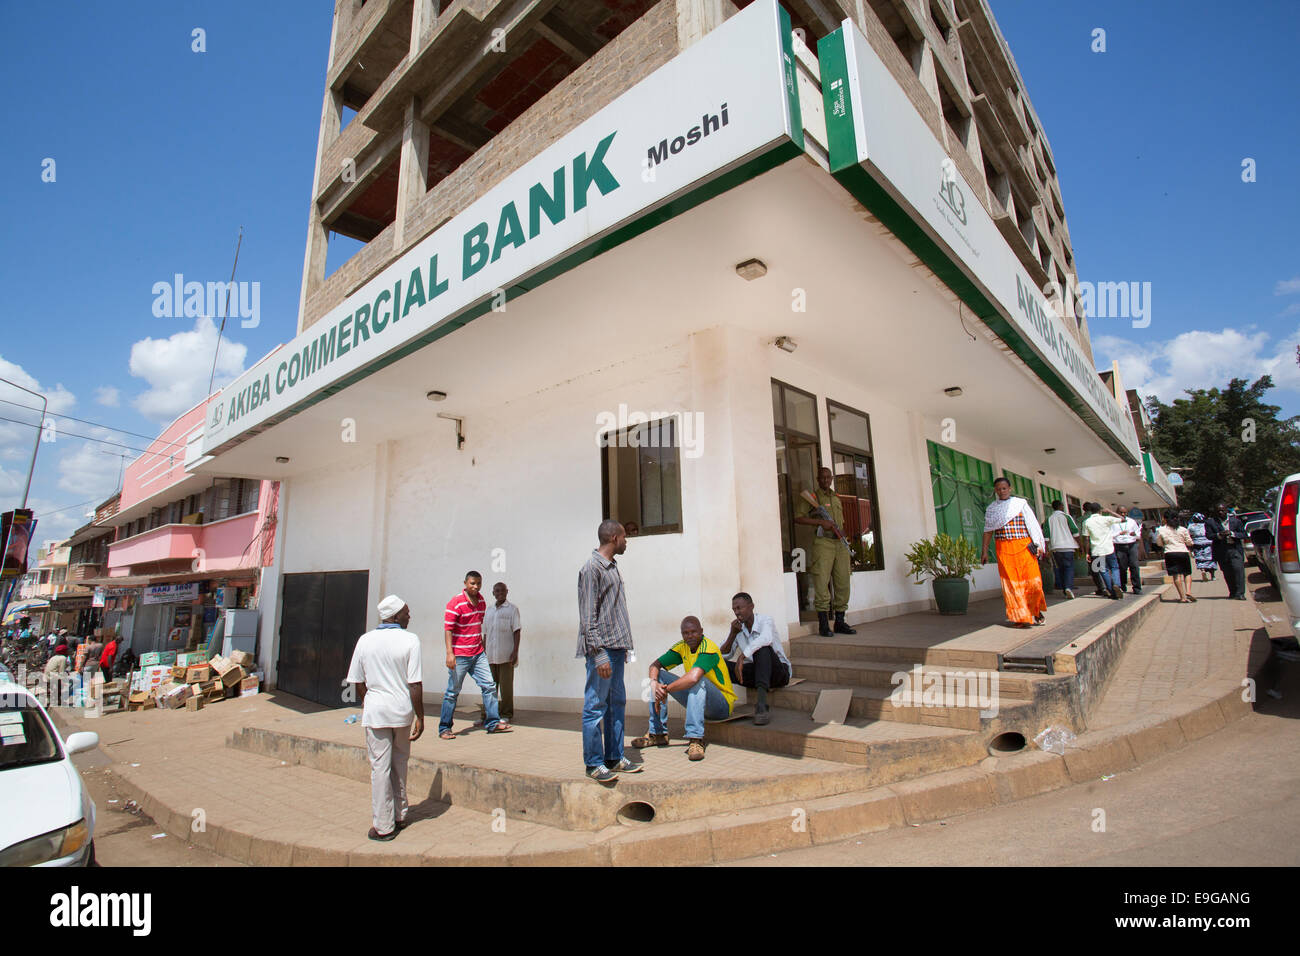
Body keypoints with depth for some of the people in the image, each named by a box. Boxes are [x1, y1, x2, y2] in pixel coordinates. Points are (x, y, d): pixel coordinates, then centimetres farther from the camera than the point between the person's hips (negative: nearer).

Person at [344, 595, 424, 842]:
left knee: (380, 767, 7)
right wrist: (420, 717, -5)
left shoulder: (365, 640, -2)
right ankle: (400, 816, 29)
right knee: (399, 763, 18)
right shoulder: (410, 640, -11)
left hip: (375, 710, 1)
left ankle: (383, 826, 14)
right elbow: (415, 684, -13)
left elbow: (358, 682, 5)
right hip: (402, 710, -1)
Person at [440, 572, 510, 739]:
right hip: (459, 655, -6)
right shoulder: (456, 603, -13)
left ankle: (492, 722, 13)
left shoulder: (481, 601, 8)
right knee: (452, 692, 3)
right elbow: (448, 629, -16)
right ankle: (444, 728, 16)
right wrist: (449, 653, -23)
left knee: (489, 685, 4)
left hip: (478, 654, 7)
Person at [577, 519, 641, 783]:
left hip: (616, 647, 9)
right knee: (595, 707, 0)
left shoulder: (612, 566, 16)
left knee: (617, 704, 14)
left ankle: (614, 758, 24)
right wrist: (599, 654, -20)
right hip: (601, 649, -9)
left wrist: (622, 648, 19)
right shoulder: (592, 568, -12)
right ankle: (593, 764, 11)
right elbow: (588, 616, -16)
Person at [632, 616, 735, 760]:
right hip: (697, 700, 7)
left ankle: (696, 739, -36)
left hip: (722, 705, -7)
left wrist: (665, 690, -28)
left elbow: (693, 677, -41)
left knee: (698, 680, -36)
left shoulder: (708, 648, -24)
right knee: (659, 676, -3)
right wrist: (654, 684, -23)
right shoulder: (682, 647, 0)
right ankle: (658, 734, -1)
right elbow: (655, 665, -1)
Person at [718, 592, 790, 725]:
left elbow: (766, 638, -37)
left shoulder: (765, 619, -12)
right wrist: (733, 634, -13)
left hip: (778, 671, -5)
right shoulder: (738, 627, 6)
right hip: (756, 673, 5)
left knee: (762, 648, -37)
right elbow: (722, 655, 1)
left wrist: (742, 656, -44)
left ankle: (761, 703, -46)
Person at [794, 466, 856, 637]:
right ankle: (823, 624, -4)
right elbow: (798, 518, -7)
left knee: (842, 583, 5)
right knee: (822, 582, -9)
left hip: (840, 543, 6)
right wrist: (821, 522, -14)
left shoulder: (837, 498, 22)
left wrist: (838, 530, 12)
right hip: (823, 542, -6)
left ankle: (840, 622, 14)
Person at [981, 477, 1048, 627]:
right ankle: (1022, 618, 2)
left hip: (1024, 547, -1)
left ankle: (1036, 610, 21)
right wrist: (984, 550, 6)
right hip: (1004, 550, 1)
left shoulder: (1021, 503, 7)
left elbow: (1032, 524, 3)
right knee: (1011, 583, -3)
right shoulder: (991, 509, 12)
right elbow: (988, 531, 11)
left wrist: (1038, 544, -6)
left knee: (1032, 580, -5)